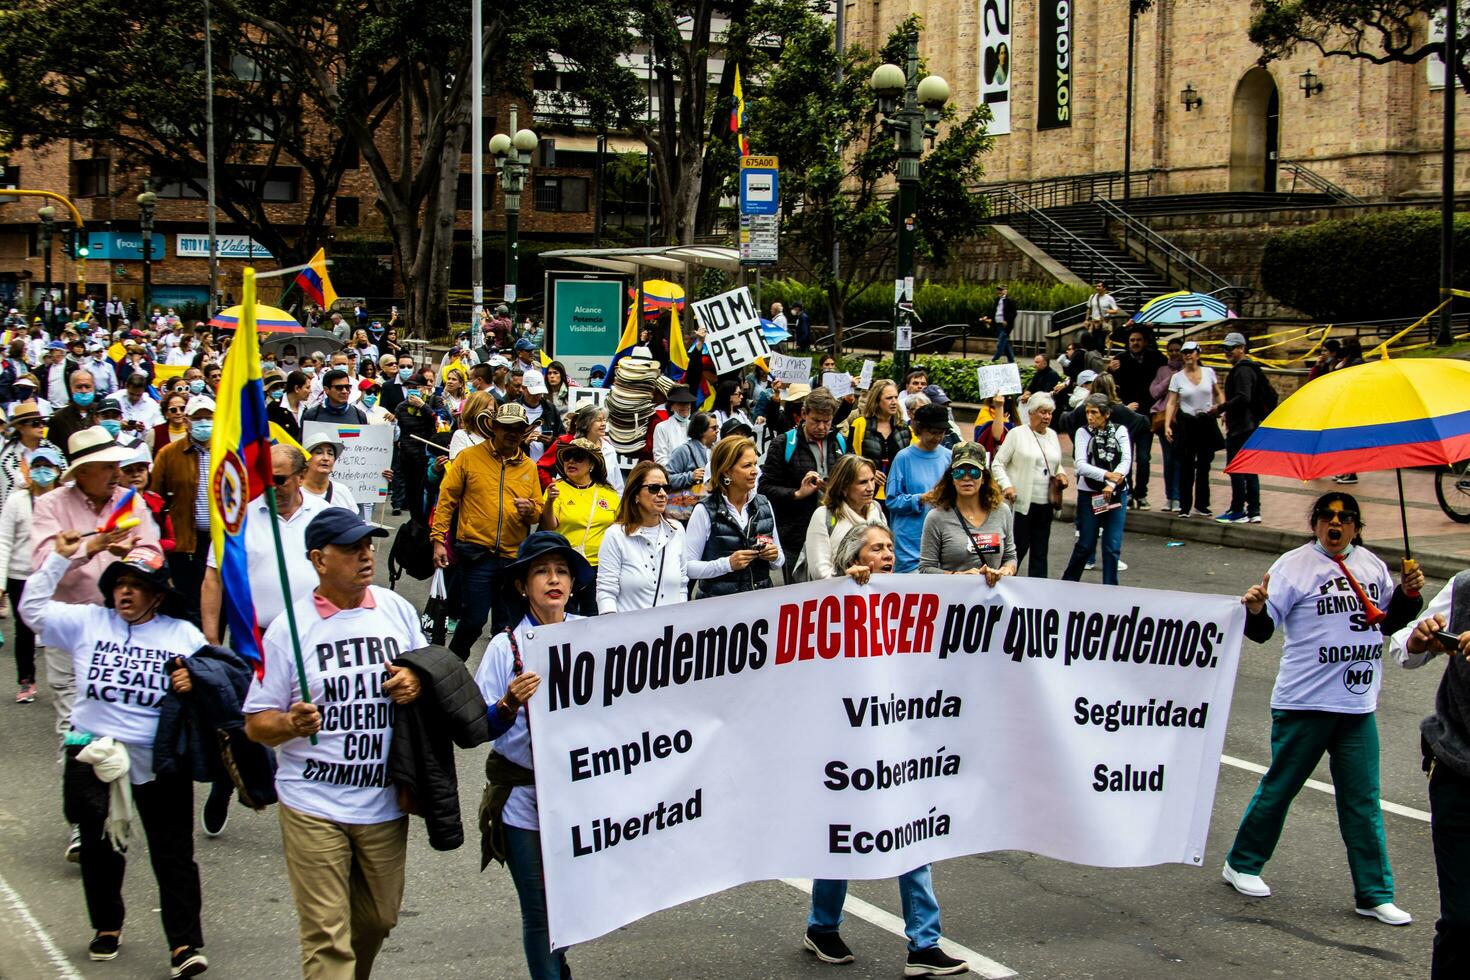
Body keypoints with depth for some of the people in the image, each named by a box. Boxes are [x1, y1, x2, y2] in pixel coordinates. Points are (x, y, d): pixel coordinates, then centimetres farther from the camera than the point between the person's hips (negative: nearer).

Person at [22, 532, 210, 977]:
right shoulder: (88, 622, 8)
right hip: (95, 756, 2)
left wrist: (195, 684, -18)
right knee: (100, 848, 14)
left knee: (174, 853, -3)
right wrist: (62, 557, 0)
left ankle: (185, 944, -1)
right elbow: (33, 608, 6)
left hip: (161, 762, -1)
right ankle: (107, 927, 33)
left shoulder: (184, 634, 6)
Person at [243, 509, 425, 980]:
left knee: (378, 920, 17)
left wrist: (415, 683, -7)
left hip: (385, 803, 4)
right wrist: (292, 724, -27)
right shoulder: (289, 627, -7)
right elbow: (256, 724, -6)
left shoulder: (397, 609, 3)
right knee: (326, 938, -5)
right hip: (314, 807, -4)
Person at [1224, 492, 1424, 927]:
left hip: (1358, 705, 4)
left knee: (1363, 801, 6)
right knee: (1278, 788, 7)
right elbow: (1262, 629, -12)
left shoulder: (1372, 565, 10)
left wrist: (1407, 594, 6)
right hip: (1304, 702, -4)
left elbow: (1390, 623, 23)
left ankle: (1374, 894, 12)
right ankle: (1242, 864, 26)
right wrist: (1255, 609, -33)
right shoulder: (1294, 565, -6)